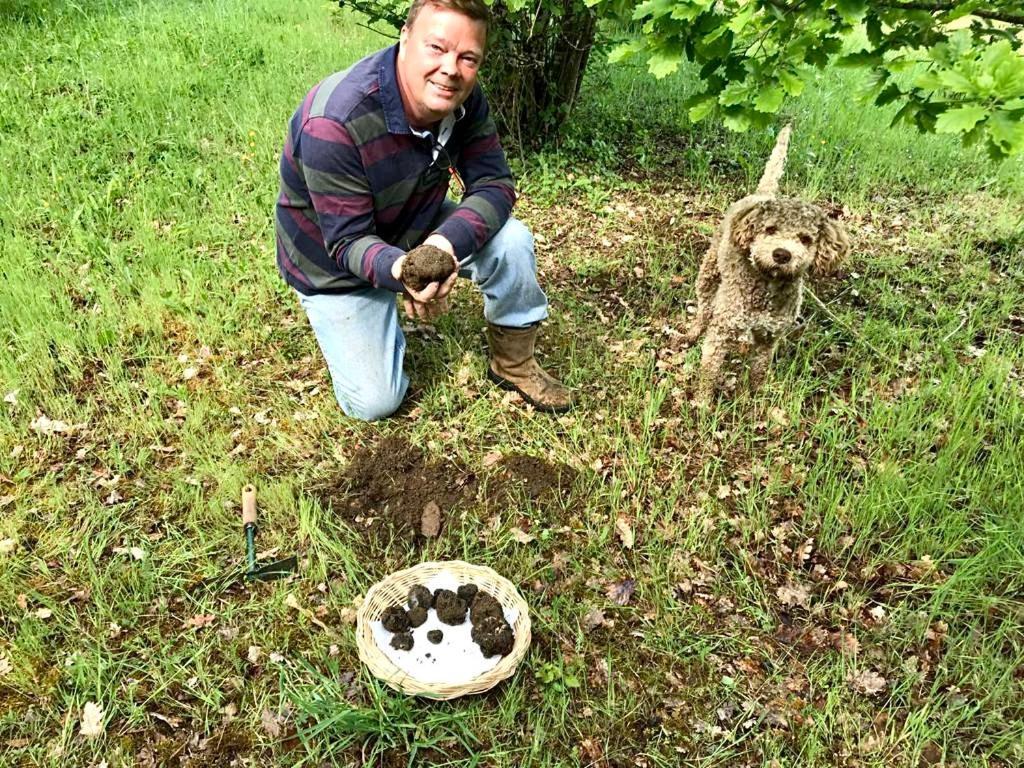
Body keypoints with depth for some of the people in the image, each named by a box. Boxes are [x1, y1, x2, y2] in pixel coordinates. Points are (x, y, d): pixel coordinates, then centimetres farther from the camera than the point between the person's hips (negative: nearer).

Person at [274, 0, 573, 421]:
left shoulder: (464, 101, -18)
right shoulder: (333, 123, -35)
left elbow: (494, 185, -19)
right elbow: (348, 241, -29)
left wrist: (448, 241, -39)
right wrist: (397, 269, -51)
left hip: (415, 226, 4)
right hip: (337, 264, -4)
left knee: (511, 241, -21)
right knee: (375, 403, -5)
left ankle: (513, 364, 2)